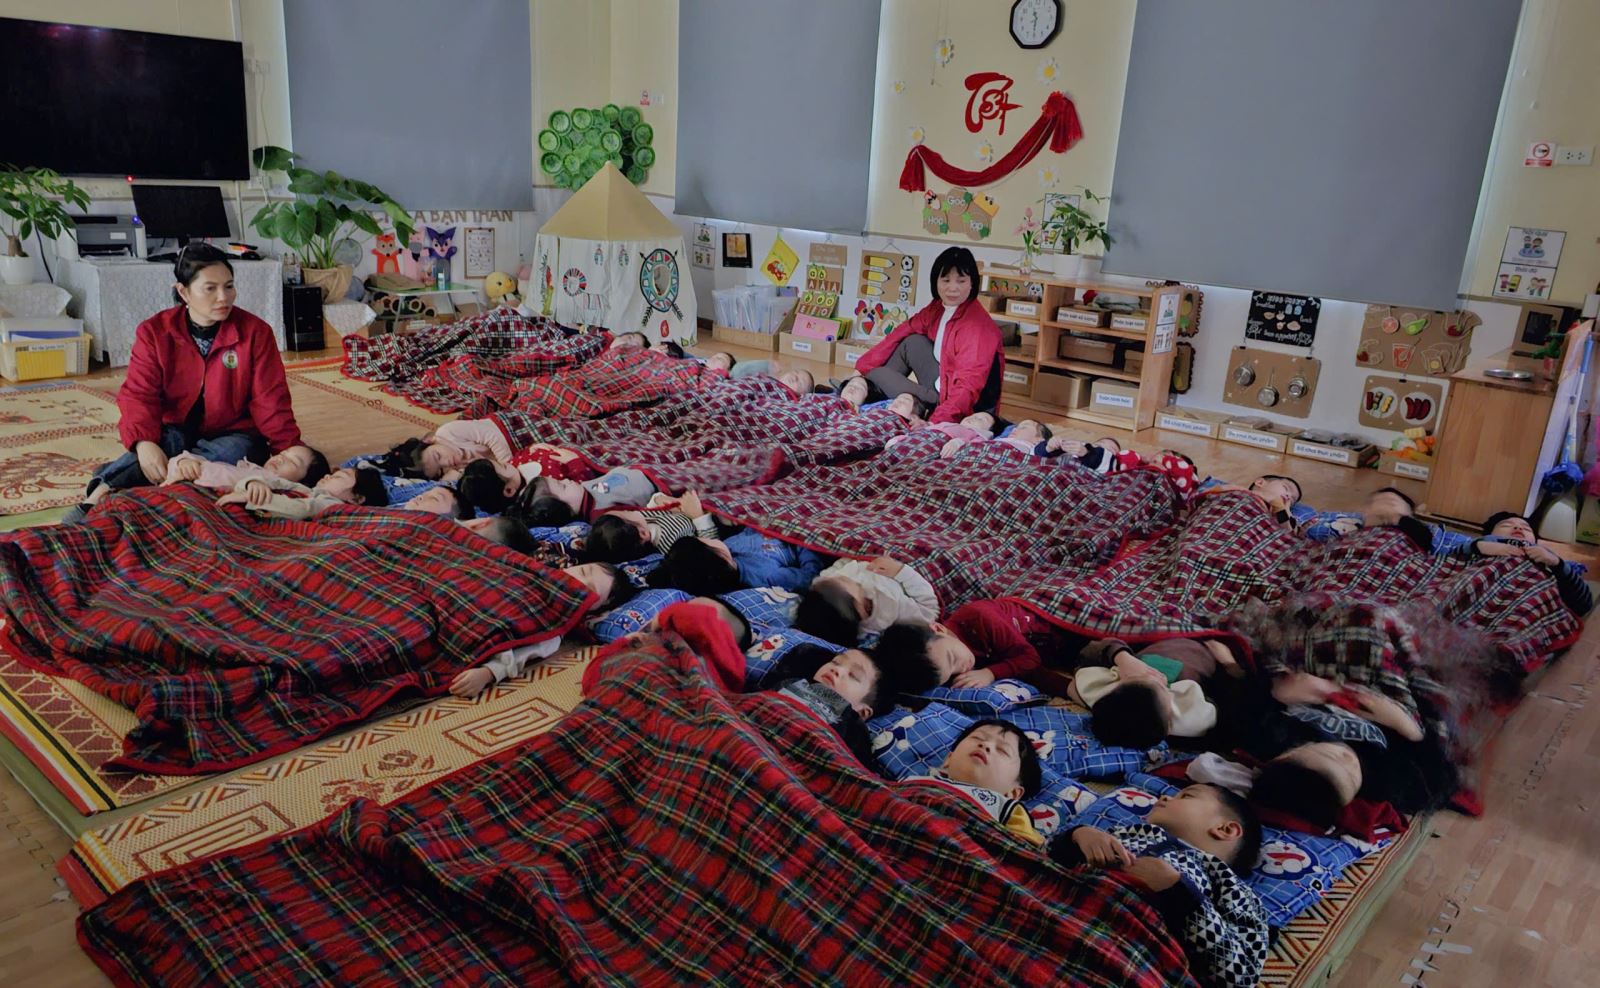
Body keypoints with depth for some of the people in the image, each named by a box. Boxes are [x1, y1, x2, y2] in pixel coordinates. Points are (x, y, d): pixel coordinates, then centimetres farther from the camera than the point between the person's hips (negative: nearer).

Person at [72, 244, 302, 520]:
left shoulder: (256, 332, -7)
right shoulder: (154, 331, -4)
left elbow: (270, 400, -7)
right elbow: (139, 394, -12)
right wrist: (143, 441, -33)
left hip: (232, 434, -1)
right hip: (176, 431, 1)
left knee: (237, 453, -36)